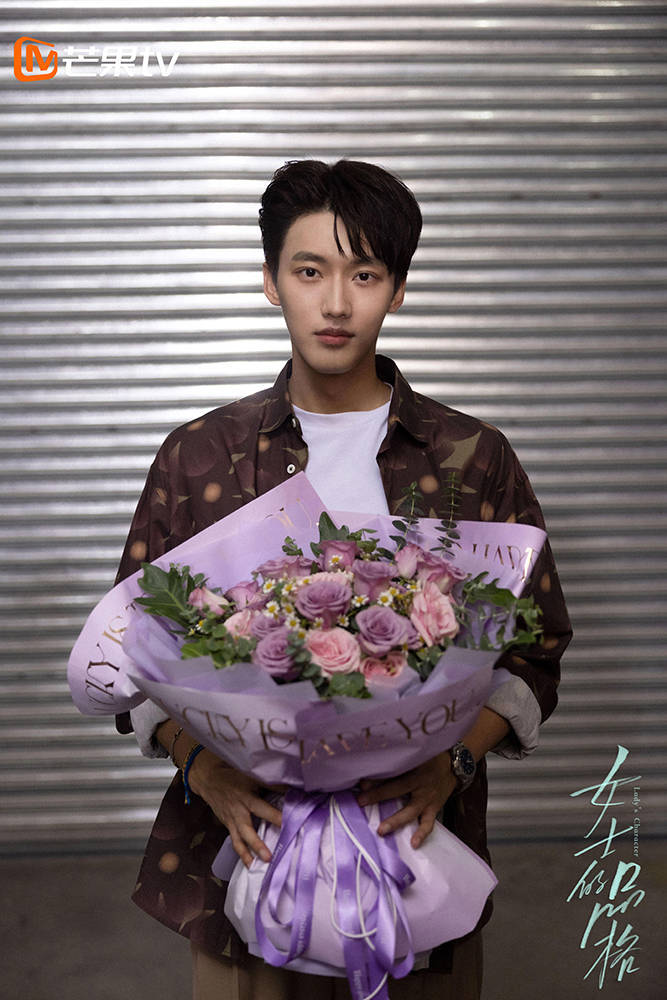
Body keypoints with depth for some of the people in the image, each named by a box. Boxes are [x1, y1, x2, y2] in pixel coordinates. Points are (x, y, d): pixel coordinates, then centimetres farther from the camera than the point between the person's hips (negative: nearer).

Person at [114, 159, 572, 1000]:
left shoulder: (474, 460, 0)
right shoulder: (196, 458, 1)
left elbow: (534, 648, 3)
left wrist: (456, 760, -14)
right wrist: (199, 763, -13)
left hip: (414, 835, 0)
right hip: (244, 835, 0)